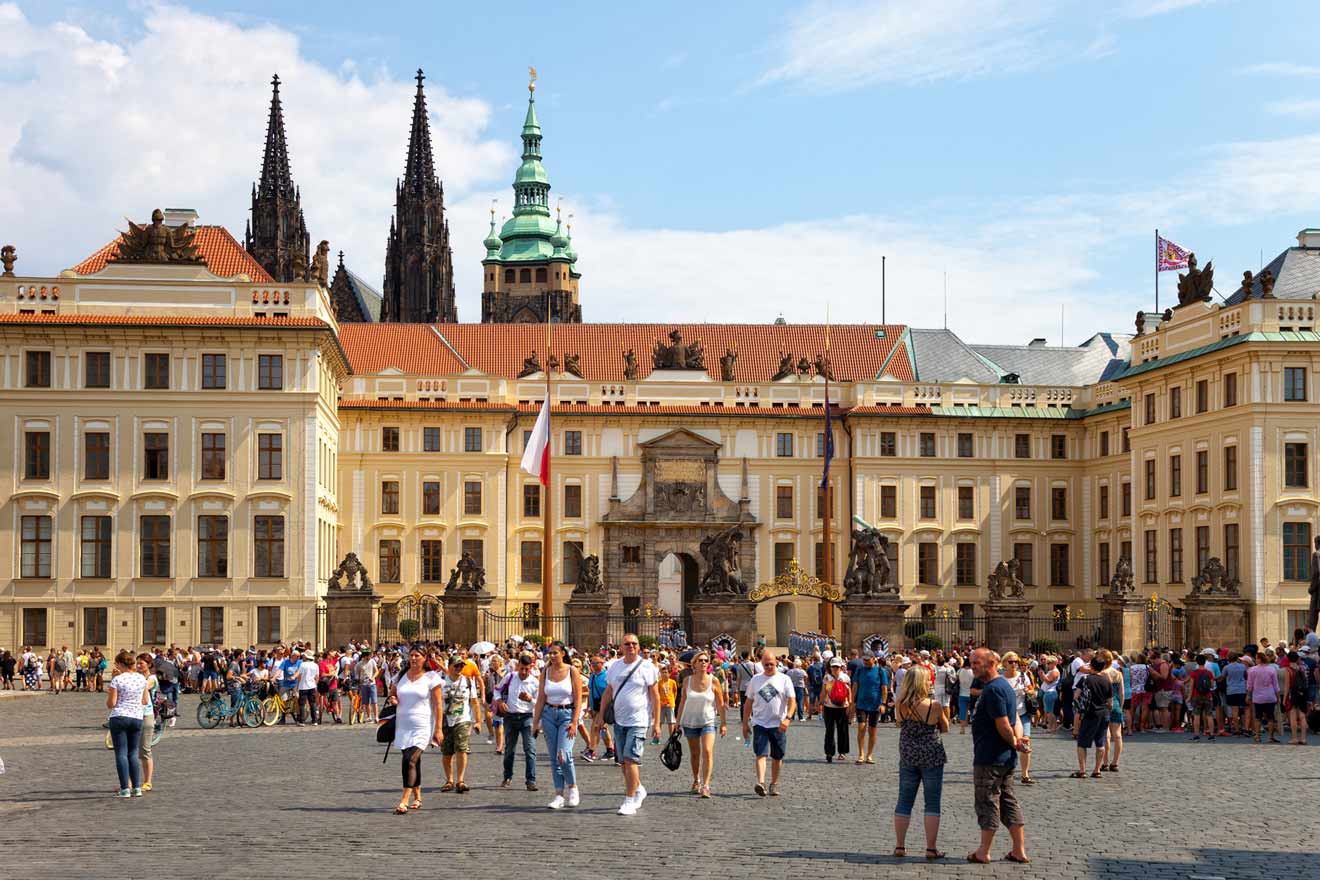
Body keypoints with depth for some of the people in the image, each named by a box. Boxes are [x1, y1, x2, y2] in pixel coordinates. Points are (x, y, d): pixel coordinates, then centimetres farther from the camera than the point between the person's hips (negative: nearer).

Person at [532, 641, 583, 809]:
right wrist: (535, 722, 5)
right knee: (554, 758, 3)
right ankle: (559, 795, 7)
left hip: (567, 714, -4)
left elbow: (578, 699, -6)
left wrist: (574, 722, -14)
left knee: (564, 755, -19)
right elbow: (540, 699, 9)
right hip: (549, 715, 4)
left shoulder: (572, 672, -4)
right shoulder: (545, 672, 6)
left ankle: (572, 788, 2)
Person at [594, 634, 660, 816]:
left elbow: (655, 696, -5)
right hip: (619, 720, 6)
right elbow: (607, 693, 17)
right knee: (623, 760, 11)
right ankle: (638, 789, 33)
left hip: (639, 721, -6)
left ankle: (630, 801, -10)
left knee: (630, 759, -14)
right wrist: (601, 717, 12)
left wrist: (656, 723, -9)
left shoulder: (646, 667, -5)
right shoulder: (615, 666, 10)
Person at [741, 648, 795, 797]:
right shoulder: (755, 680, 8)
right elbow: (748, 702, 14)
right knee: (761, 754, -14)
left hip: (778, 725, 0)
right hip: (759, 723, 0)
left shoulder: (784, 679, 1)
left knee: (777, 757, 8)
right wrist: (745, 723, 10)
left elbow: (791, 700, -6)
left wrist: (787, 718, -22)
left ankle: (774, 784, 22)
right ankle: (760, 783, -25)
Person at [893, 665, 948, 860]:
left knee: (904, 801, 12)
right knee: (932, 803, 5)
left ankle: (899, 846, 12)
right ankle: (931, 848, 4)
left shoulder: (900, 705, -6)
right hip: (932, 757, -3)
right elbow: (945, 729, 1)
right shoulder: (934, 705, -13)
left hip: (907, 756, 3)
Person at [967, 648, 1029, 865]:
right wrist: (1019, 738, -3)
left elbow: (1003, 725, -22)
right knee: (1009, 802, 12)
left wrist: (1015, 742, -6)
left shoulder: (993, 689, -19)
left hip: (989, 759, -10)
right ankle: (1019, 851, 14)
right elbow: (1015, 718, 13)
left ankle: (983, 853, 7)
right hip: (1005, 758, 10)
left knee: (987, 803, 0)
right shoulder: (1004, 685, 14)